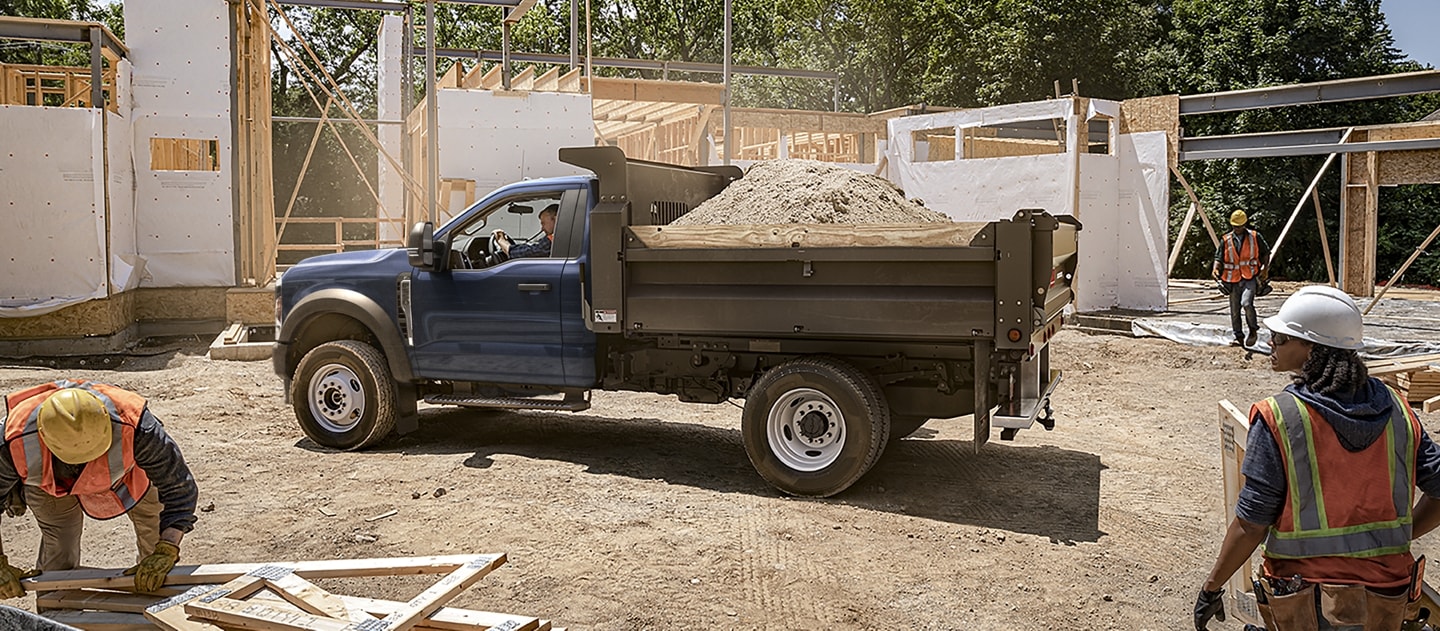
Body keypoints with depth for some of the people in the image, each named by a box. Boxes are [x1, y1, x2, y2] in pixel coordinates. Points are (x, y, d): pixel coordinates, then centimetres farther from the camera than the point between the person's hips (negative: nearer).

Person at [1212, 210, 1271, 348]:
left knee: (1246, 303, -24)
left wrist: (1265, 269, 4)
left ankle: (1253, 330, -4)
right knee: (1235, 311, 6)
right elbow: (1219, 258, 5)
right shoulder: (1225, 240, 4)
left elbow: (1266, 253, 13)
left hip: (1250, 278, -3)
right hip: (1233, 280, 3)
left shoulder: (1255, 237, 1)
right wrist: (1215, 269, -15)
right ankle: (1239, 337, 18)